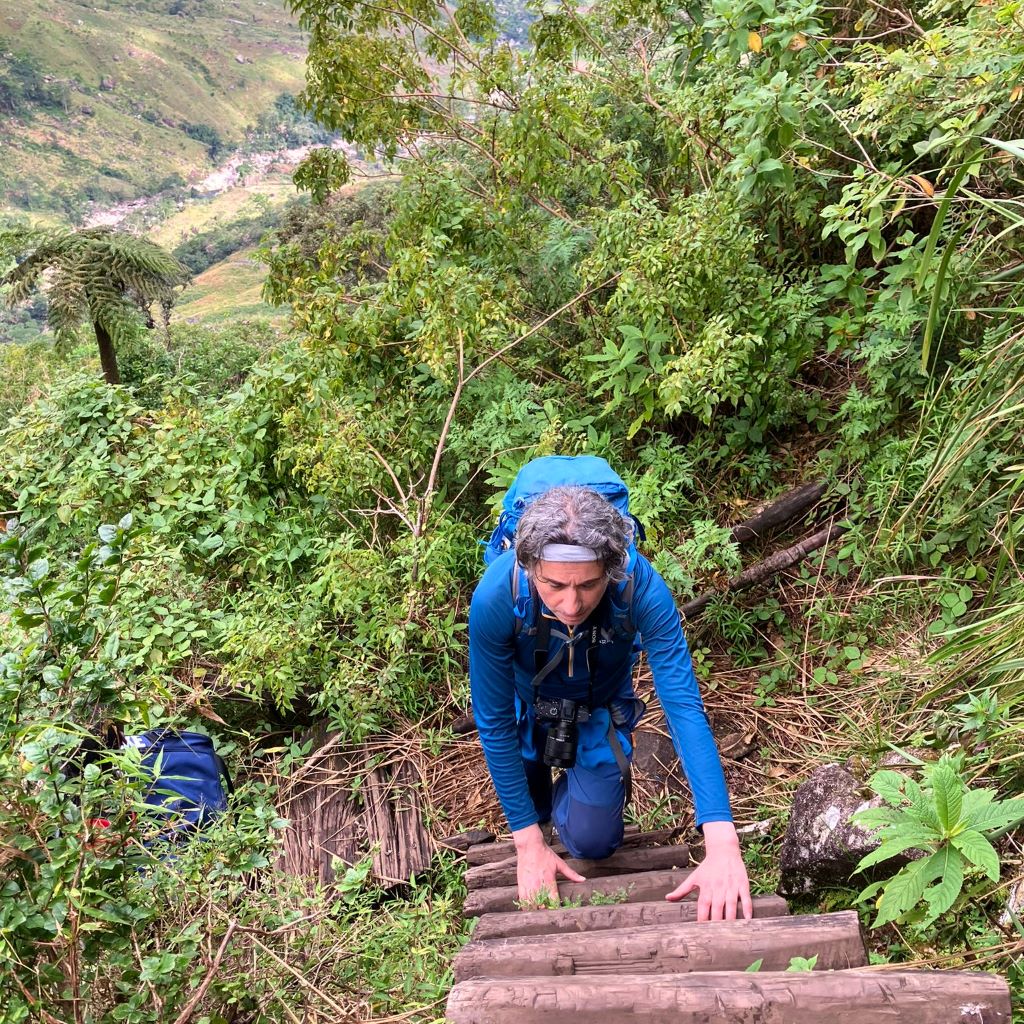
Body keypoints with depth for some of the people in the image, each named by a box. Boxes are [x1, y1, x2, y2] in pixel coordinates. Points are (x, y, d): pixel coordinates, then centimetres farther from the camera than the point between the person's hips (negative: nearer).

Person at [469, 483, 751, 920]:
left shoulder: (642, 588, -39)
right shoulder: (495, 597, -39)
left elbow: (684, 706, -39)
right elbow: (494, 722, -28)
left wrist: (722, 842, -48)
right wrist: (528, 841, -23)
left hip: (602, 701, 0)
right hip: (527, 697, 0)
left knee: (592, 841, -2)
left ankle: (575, 784, 29)